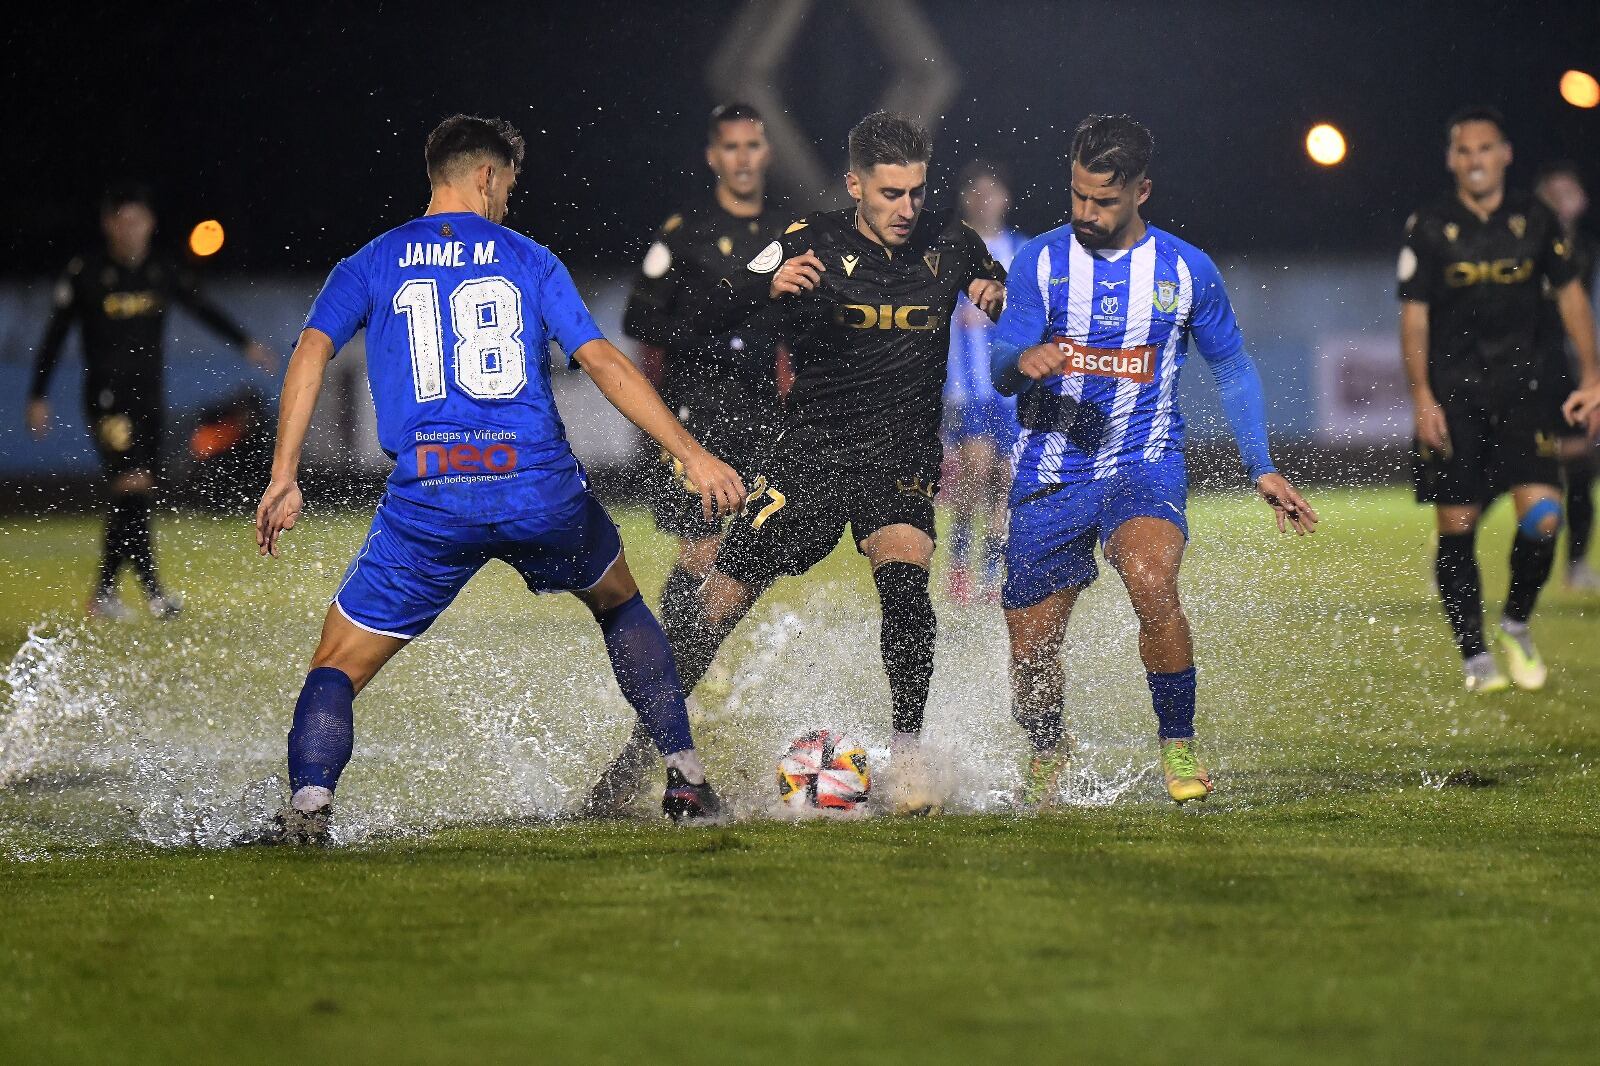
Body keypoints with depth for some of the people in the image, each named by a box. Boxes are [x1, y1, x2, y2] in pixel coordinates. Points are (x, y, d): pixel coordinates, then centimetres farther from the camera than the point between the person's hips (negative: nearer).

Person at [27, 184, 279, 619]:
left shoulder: (164, 270, 5)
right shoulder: (86, 273, -5)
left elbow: (203, 309, 9)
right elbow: (55, 336, 0)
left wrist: (246, 344, -5)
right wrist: (37, 397, -2)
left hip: (150, 395, 5)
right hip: (107, 394, -5)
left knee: (140, 497, 5)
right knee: (132, 485, -18)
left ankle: (104, 591, 16)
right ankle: (151, 588, -19)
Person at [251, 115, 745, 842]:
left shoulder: (372, 265, 12)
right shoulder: (528, 259, 11)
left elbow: (310, 355, -3)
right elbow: (604, 363, 3)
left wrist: (283, 479, -5)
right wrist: (694, 457, 2)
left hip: (427, 500, -1)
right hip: (542, 490, 1)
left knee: (337, 668, 7)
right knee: (621, 604, 30)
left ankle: (308, 804, -20)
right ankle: (686, 776, 24)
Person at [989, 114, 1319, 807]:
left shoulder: (1186, 270, 1)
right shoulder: (1040, 261, -1)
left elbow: (1232, 370, 14)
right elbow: (1000, 371, -7)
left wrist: (1262, 469, 7)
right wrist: (1025, 360, -32)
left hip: (1144, 468, -1)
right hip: (1050, 475, 1)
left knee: (1152, 582, -31)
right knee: (1032, 649, 3)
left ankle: (1178, 744, -14)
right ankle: (1046, 757, 34)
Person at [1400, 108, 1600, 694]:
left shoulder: (1535, 220, 3)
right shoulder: (1429, 227, -2)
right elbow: (1414, 315, -1)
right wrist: (1422, 397, -9)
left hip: (1521, 384, 1)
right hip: (1452, 394, -1)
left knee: (1543, 517, -12)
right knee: (1456, 529, -2)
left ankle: (1516, 623, 13)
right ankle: (1475, 655, 10)